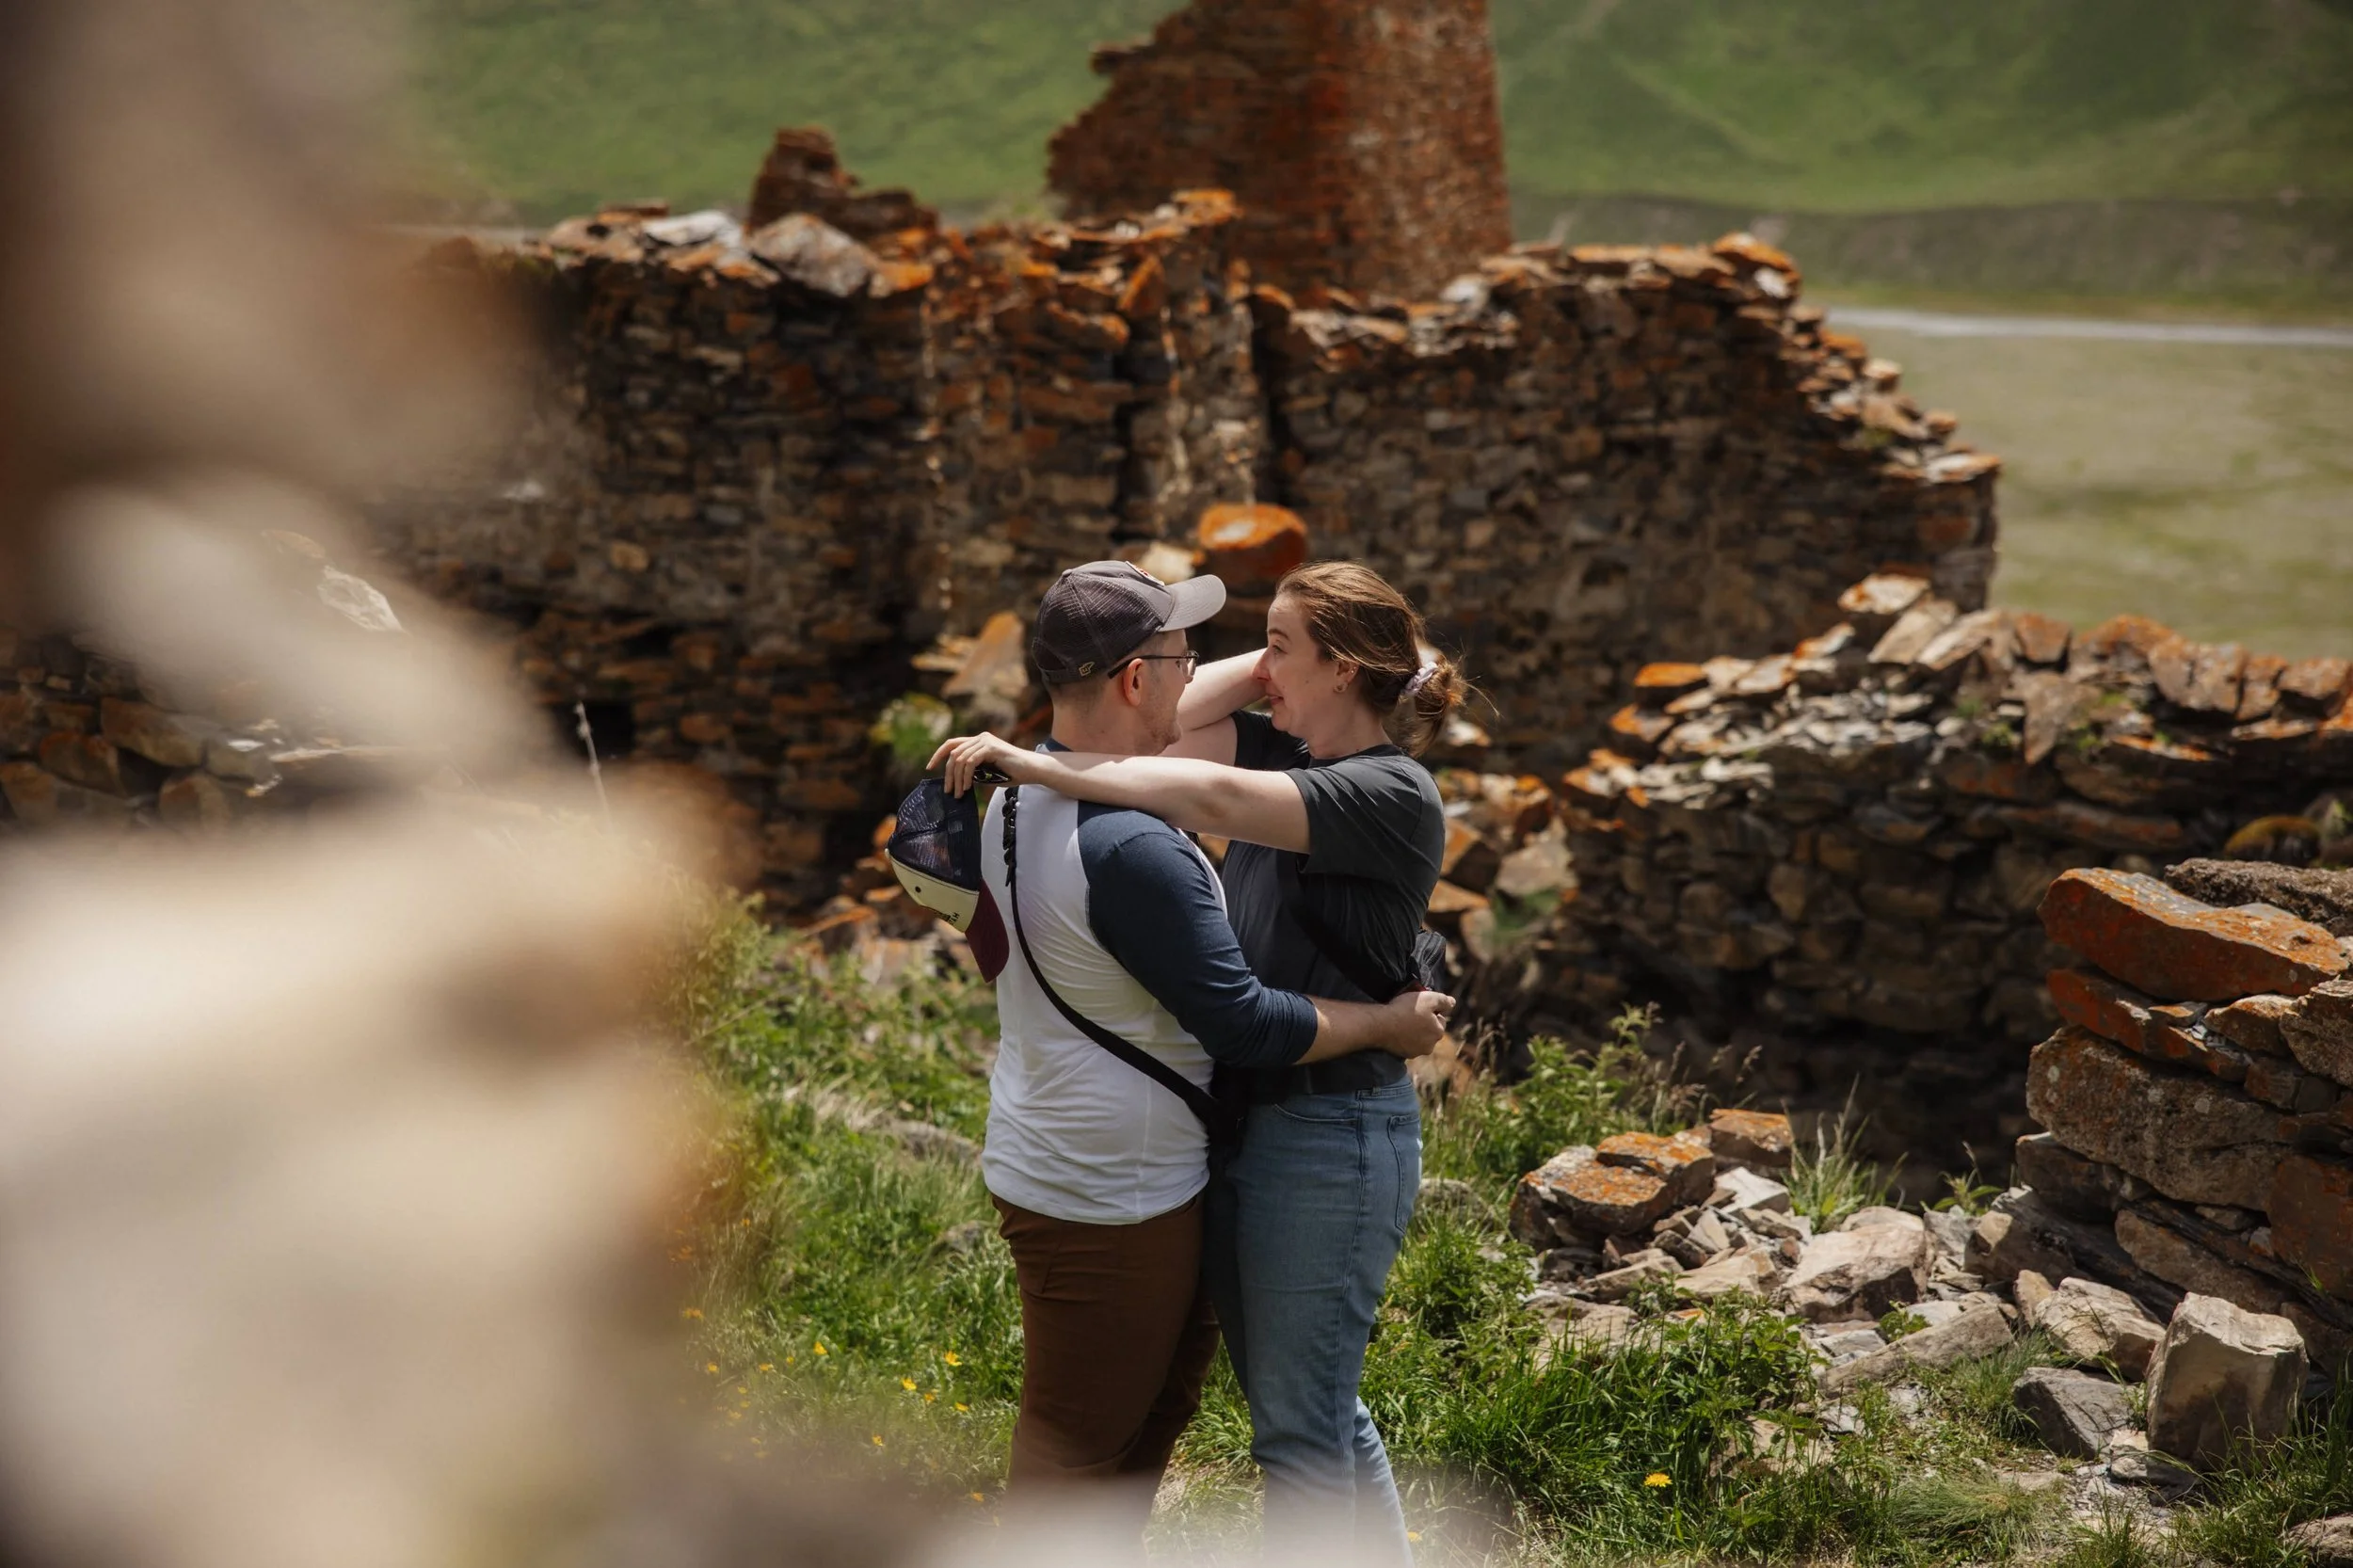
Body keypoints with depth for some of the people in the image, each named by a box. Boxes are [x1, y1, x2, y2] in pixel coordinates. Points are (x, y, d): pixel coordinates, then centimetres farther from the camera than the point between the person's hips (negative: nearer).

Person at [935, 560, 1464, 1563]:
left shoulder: (1392, 794, -18)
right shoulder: (1290, 754, 8)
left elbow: (1211, 798, -31)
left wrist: (1033, 764, -30)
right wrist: (1264, 671, -2)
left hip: (1329, 1140, -9)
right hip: (1240, 1118, 9)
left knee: (1299, 1426, 4)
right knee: (1314, 1404, 21)